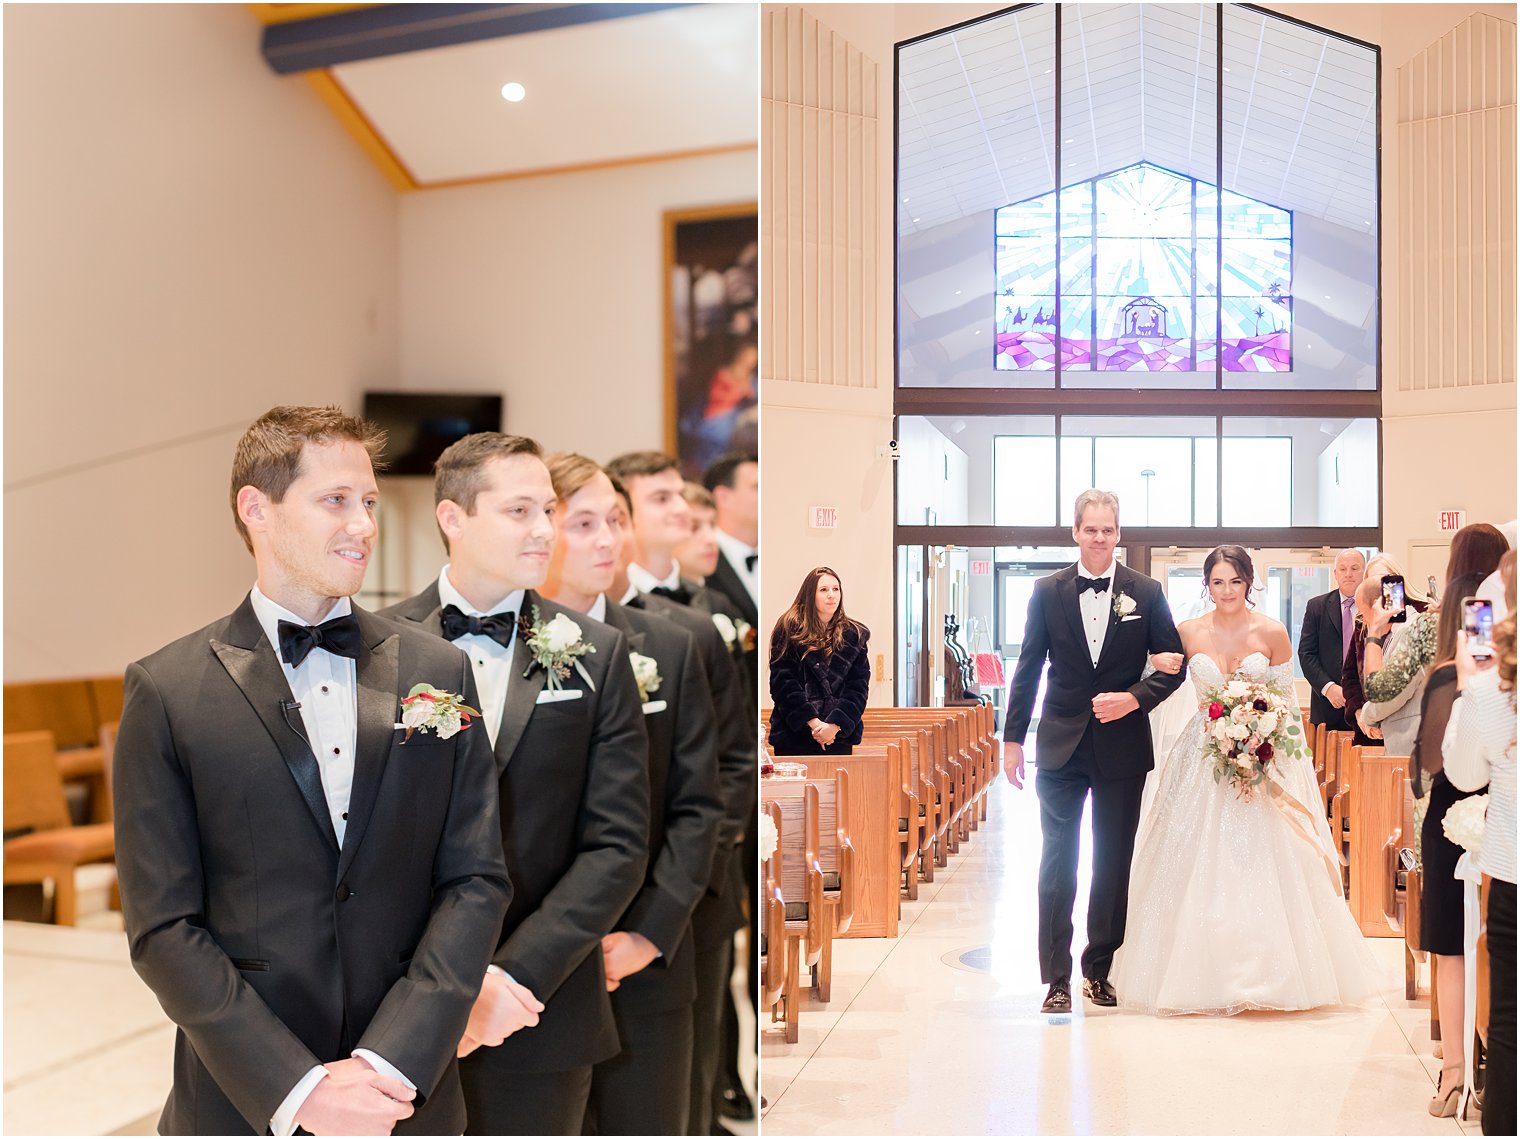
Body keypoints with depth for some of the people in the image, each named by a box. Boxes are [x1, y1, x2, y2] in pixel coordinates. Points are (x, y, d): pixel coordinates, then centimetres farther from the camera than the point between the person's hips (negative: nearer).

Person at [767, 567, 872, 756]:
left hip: (839, 737, 2)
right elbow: (782, 682, -6)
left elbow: (859, 686, 3)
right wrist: (813, 722, -15)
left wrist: (836, 724, -12)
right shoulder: (789, 629, 1)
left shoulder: (854, 634, 8)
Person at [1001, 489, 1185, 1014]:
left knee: (1114, 863, 9)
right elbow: (1027, 669, 4)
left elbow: (1173, 664, 4)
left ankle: (1099, 970, 23)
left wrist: (1135, 698, -13)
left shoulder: (1146, 592, 0)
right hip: (1061, 745, 0)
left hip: (1122, 745, 1)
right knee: (1057, 861, -1)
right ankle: (1057, 979, 5)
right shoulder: (1047, 591, 1)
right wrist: (1013, 739, 1)